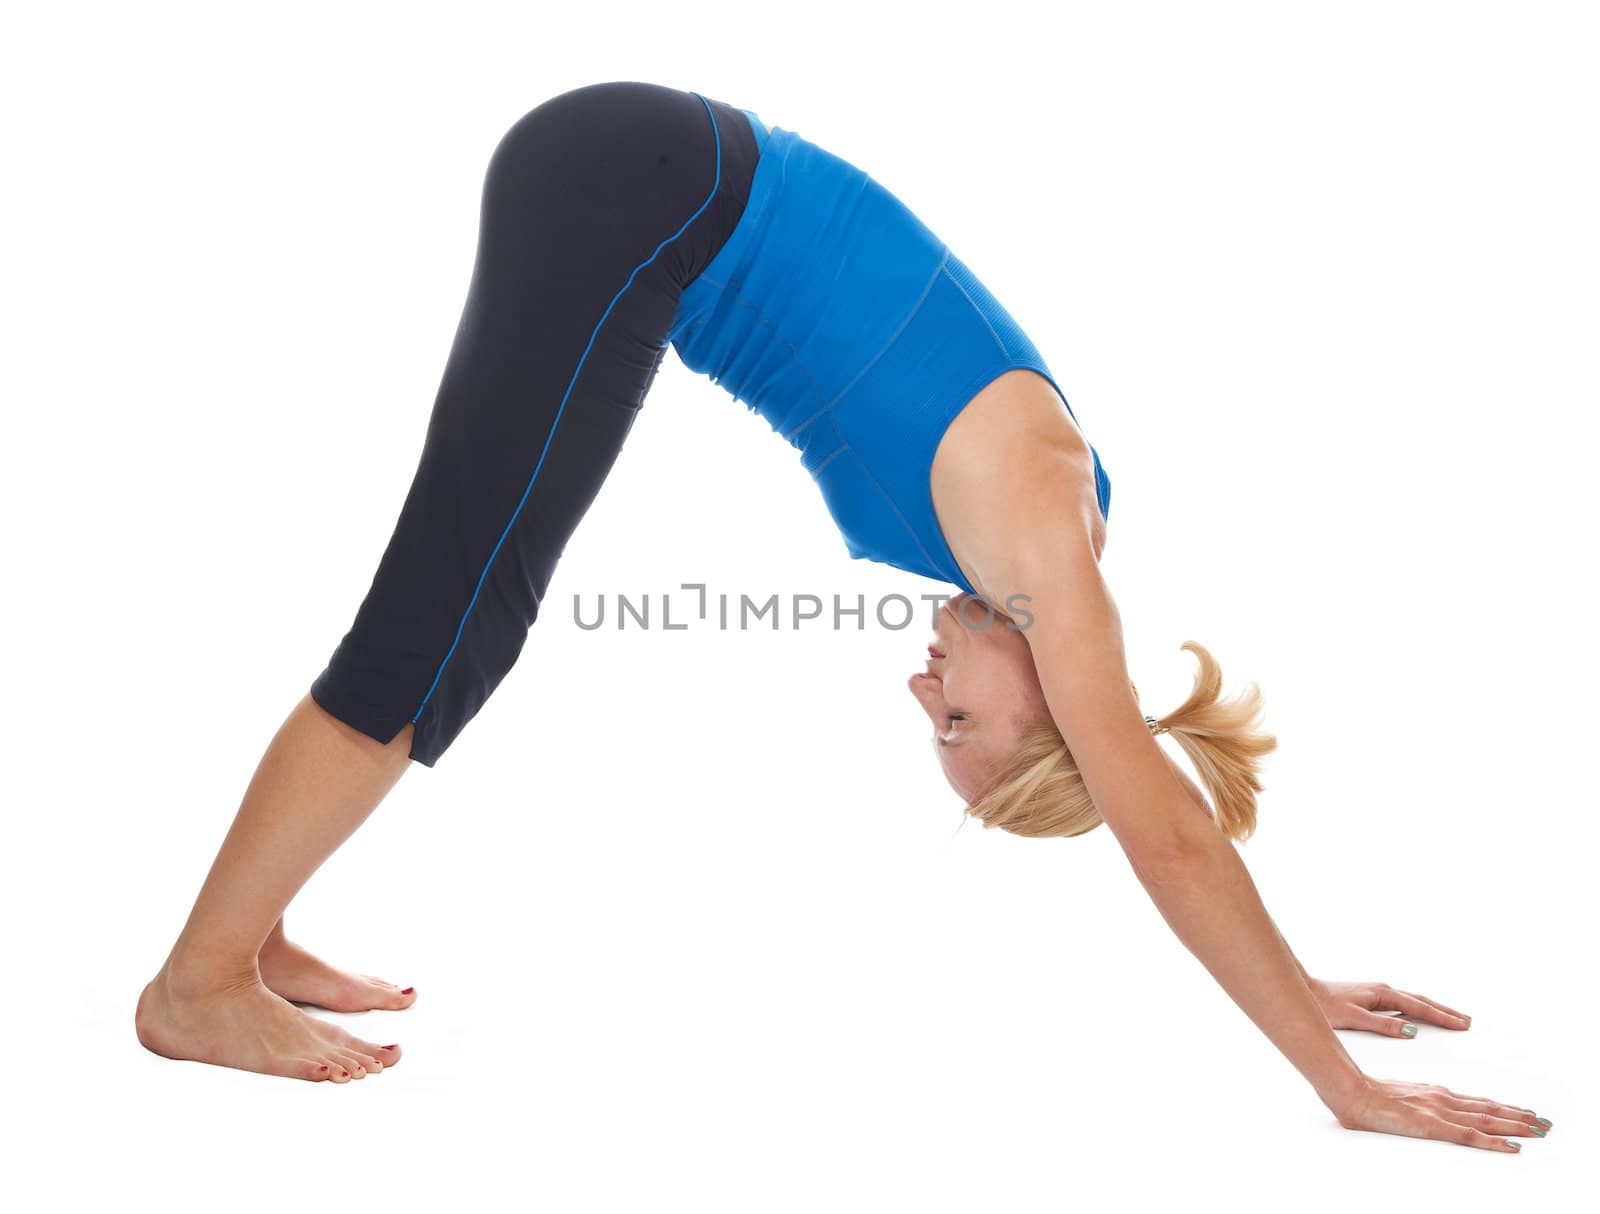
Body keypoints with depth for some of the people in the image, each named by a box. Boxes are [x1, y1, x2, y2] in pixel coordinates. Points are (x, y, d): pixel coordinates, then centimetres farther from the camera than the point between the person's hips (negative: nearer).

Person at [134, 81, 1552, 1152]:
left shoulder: (1029, 529, 9)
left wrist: (1297, 986, 24)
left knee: (461, 598, 10)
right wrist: (1342, 1082, -5)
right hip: (636, 196, -8)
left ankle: (252, 932, 18)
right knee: (455, 616, -6)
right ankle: (201, 983, 3)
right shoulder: (1036, 527, -11)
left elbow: (1169, 824, 18)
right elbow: (1168, 832, -11)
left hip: (657, 196, 8)